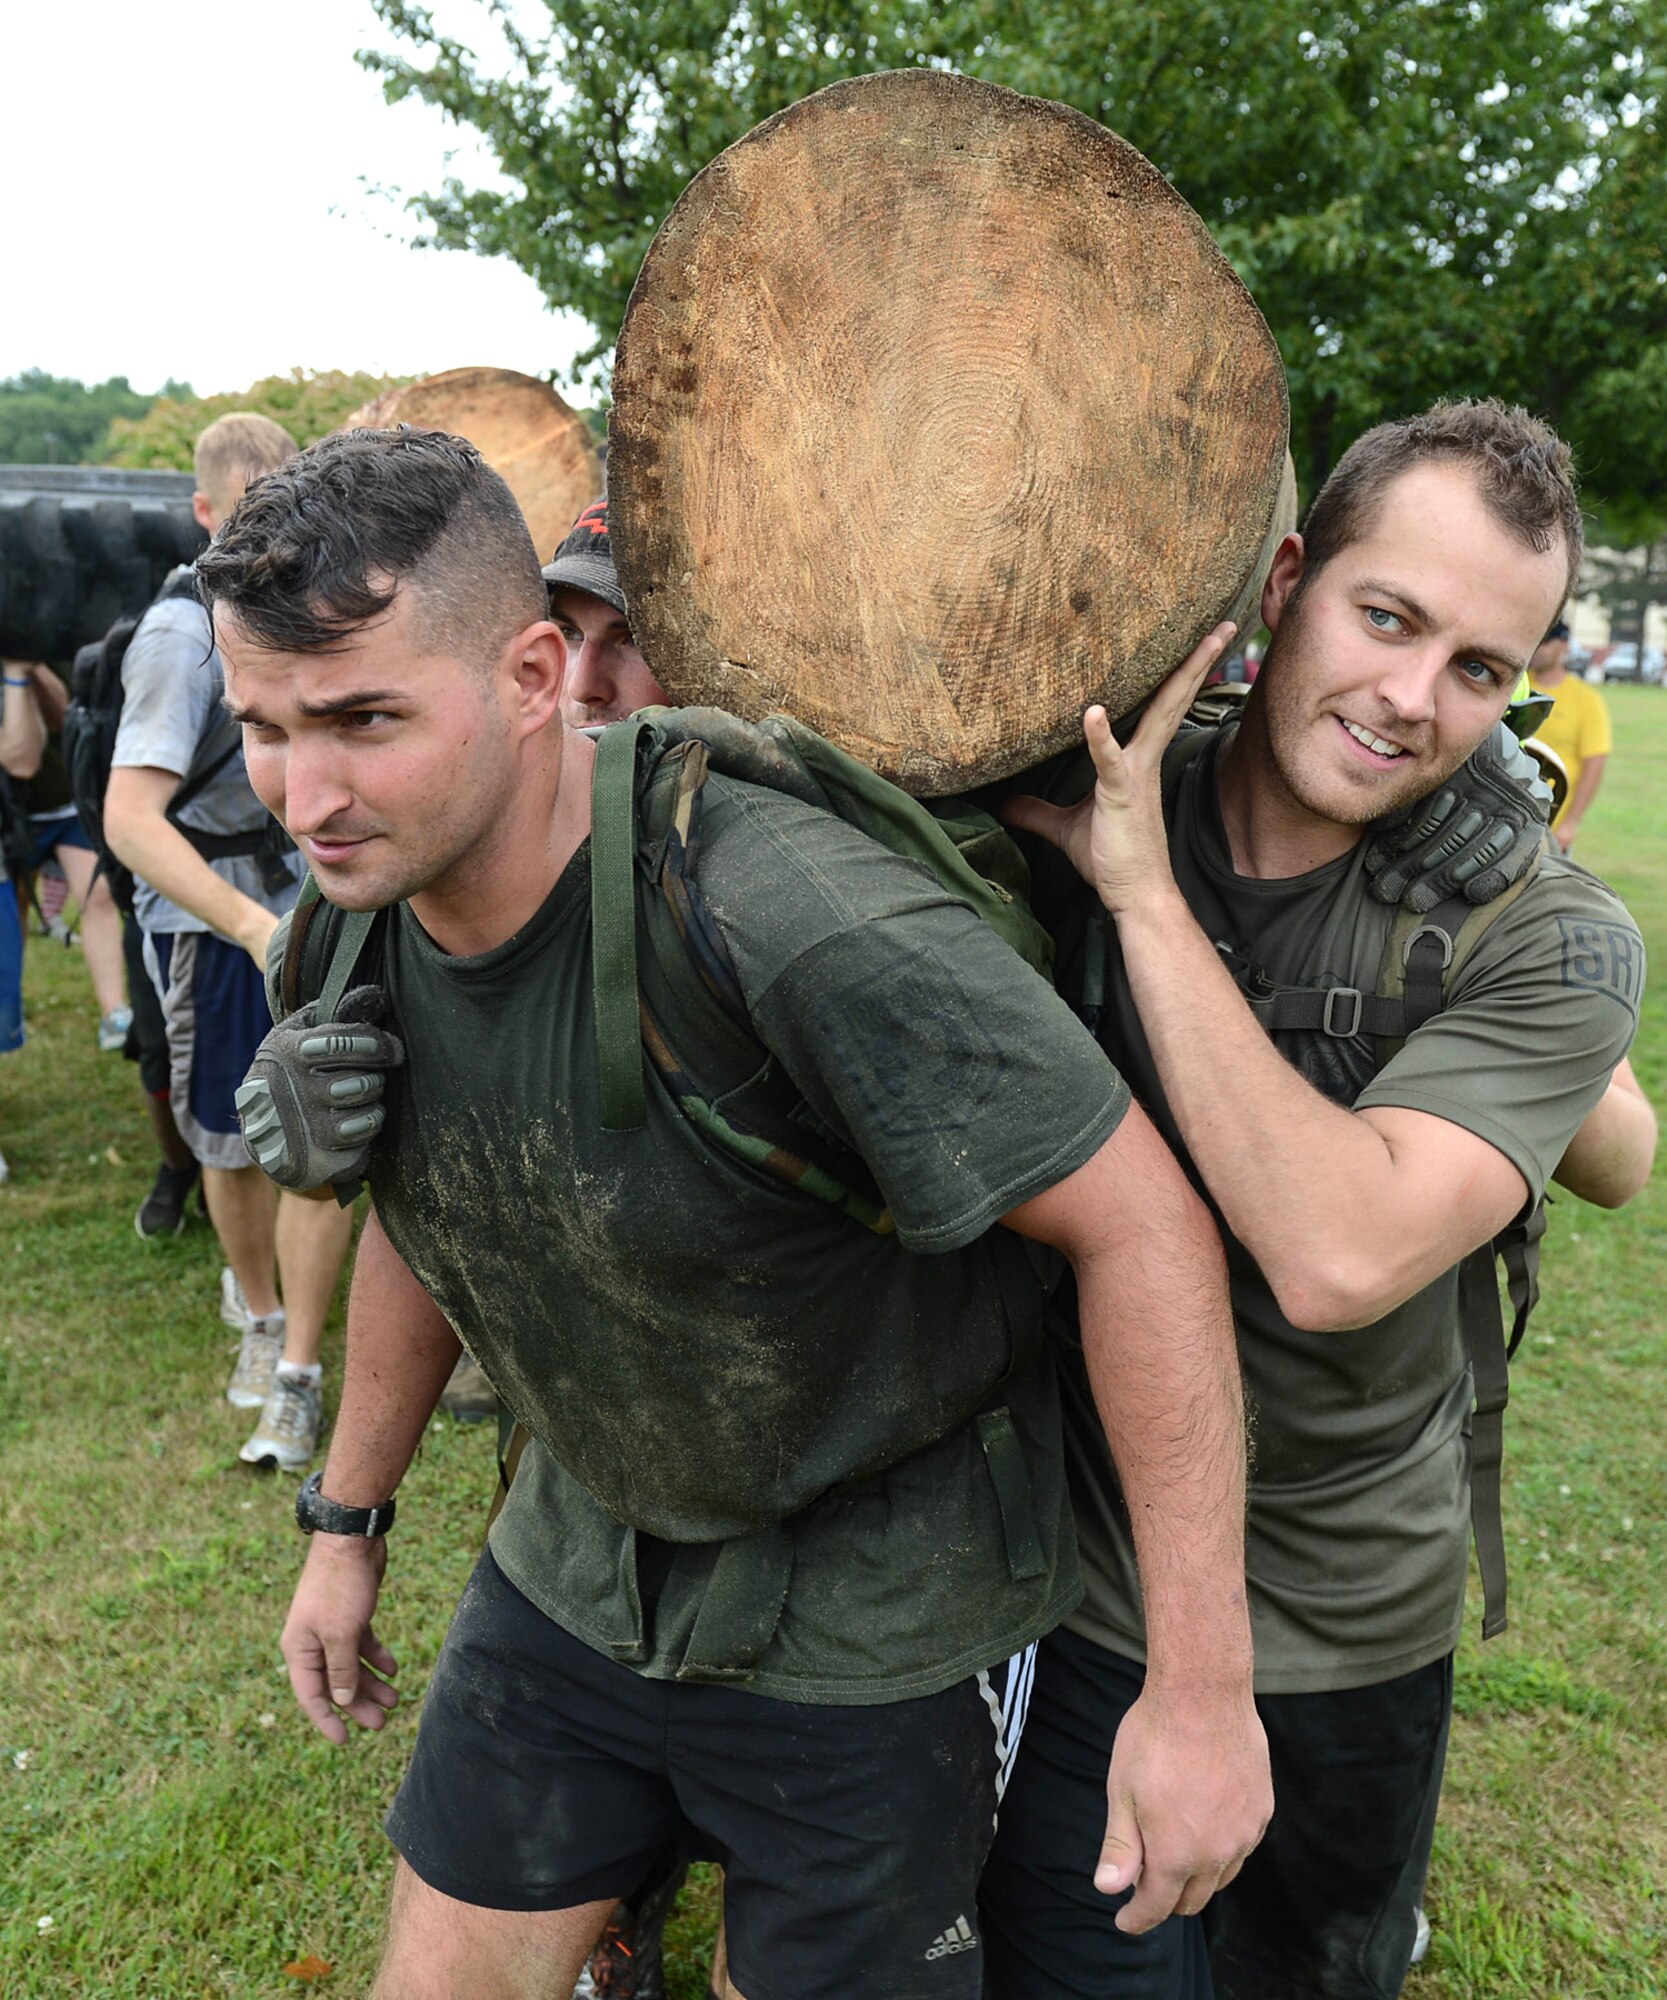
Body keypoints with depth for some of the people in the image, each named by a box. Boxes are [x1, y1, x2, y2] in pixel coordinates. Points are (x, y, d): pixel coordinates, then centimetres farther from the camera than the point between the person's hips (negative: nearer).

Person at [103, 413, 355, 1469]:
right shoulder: (183, 632, -16)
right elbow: (130, 817, -27)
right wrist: (253, 927, -37)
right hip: (214, 926, -4)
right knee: (236, 1149, 10)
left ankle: (297, 1375, 10)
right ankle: (260, 1313, 36)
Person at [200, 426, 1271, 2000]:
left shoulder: (804, 931, -34)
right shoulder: (351, 928, -9)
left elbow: (1141, 1221, -28)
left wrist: (1201, 1692, -23)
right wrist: (347, 1518, 18)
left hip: (868, 1620, -5)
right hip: (577, 1564, 6)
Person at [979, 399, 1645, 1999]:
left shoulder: (1549, 948, -17)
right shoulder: (1069, 810, -10)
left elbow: (1339, 1255, -32)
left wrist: (1141, 894, -29)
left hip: (1351, 1645, 0)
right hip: (1075, 1594, 1)